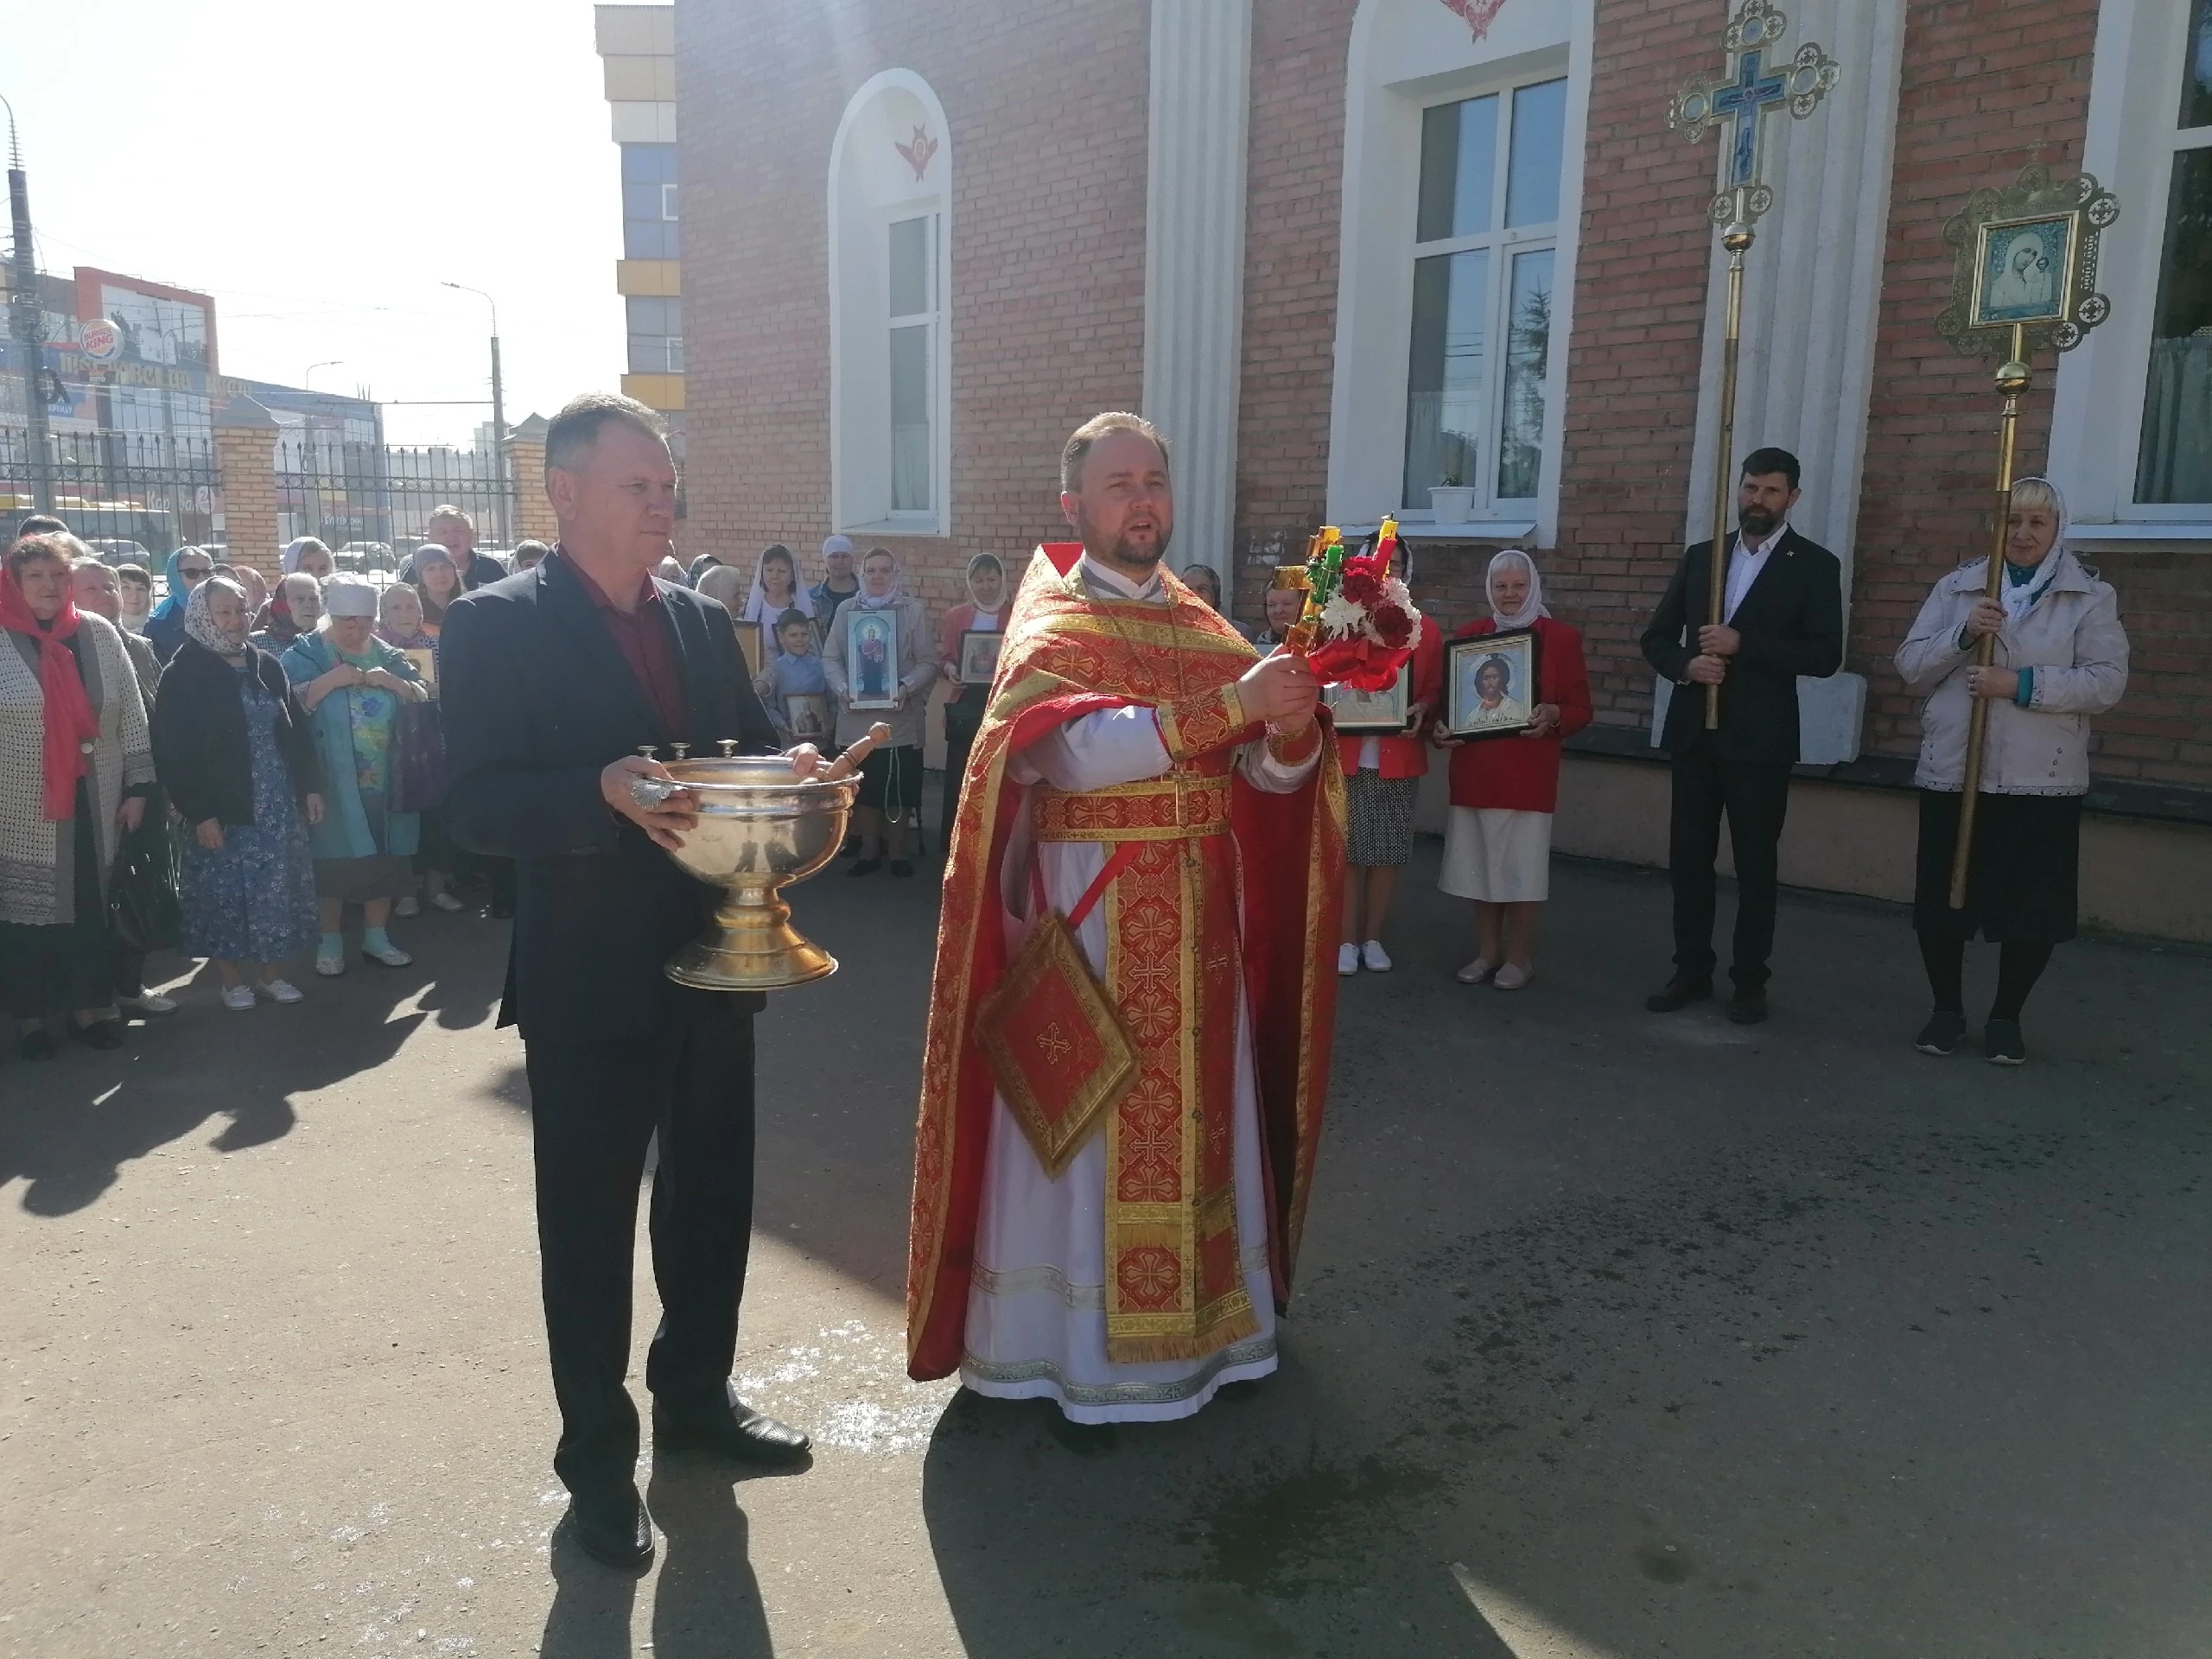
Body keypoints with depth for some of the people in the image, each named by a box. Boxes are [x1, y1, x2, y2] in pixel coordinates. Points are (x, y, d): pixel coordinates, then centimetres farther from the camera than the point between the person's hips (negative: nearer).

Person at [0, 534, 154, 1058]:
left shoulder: (100, 634, 4)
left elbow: (131, 716, 7)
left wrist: (137, 786, 4)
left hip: (92, 806, 3)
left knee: (91, 905, 9)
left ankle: (88, 1007, 22)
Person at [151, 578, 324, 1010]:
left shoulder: (266, 666, 8)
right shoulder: (184, 675, -7)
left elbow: (297, 729, 13)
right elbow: (174, 752, -10)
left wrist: (311, 786, 6)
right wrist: (198, 812, -15)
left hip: (279, 805, 5)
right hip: (223, 811, -4)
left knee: (276, 890, 9)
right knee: (226, 893, 3)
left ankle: (269, 973, 21)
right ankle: (232, 981, 17)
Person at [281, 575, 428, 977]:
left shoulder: (388, 656, 10)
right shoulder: (305, 654, -1)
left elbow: (423, 700, 6)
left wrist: (394, 683, -12)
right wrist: (332, 679, -20)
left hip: (384, 780, 4)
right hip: (331, 783, -4)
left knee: (383, 858, 8)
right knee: (333, 861, 2)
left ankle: (376, 936, 20)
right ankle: (330, 941, 15)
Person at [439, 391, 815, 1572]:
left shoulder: (701, 623, 8)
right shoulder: (496, 625, -9)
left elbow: (748, 749, 13)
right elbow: (474, 807, -16)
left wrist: (784, 772, -10)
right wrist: (606, 793, -31)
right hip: (590, 982, -6)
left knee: (713, 1198, 19)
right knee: (589, 1227, 8)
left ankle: (697, 1395, 40)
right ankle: (597, 1458, 27)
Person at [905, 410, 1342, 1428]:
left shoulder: (1206, 628, 10)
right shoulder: (1050, 629, -6)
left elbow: (1272, 772, 3)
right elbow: (1074, 750, -26)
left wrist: (1292, 726, -20)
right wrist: (1229, 706, -31)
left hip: (1197, 915, 6)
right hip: (1092, 910, -5)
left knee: (1193, 1111, 13)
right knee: (1091, 1121, 1)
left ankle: (1199, 1318, 28)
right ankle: (1080, 1350, 14)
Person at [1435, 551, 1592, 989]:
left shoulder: (1561, 637, 0)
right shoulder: (1467, 635, 8)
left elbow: (1580, 708, -1)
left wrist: (1553, 715, -22)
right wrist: (1441, 729, -8)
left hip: (1529, 773, -3)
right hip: (1474, 770, 3)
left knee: (1522, 865, 1)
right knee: (1481, 863, 8)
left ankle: (1520, 957, 14)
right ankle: (1487, 952, 20)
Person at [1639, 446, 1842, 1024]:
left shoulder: (1814, 564, -1)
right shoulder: (1700, 556, 11)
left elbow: (1825, 655, -10)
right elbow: (1657, 638, 11)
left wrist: (1742, 644, -18)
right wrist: (1686, 664, -11)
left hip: (1759, 740, -4)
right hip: (1694, 733, 4)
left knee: (1756, 865, 4)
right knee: (1688, 858, 8)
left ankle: (1749, 980, 14)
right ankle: (1691, 970, 19)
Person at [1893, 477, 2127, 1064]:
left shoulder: (2090, 596, 3)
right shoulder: (1956, 588, 8)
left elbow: (2106, 681, -7)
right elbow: (1911, 666, 3)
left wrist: (2024, 684, -19)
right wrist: (1962, 635, -14)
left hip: (2042, 781, -1)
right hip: (1951, 772, 2)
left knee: (2033, 907, 4)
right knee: (1940, 900, 5)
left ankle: (2005, 1017, 22)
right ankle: (1947, 1009, 24)